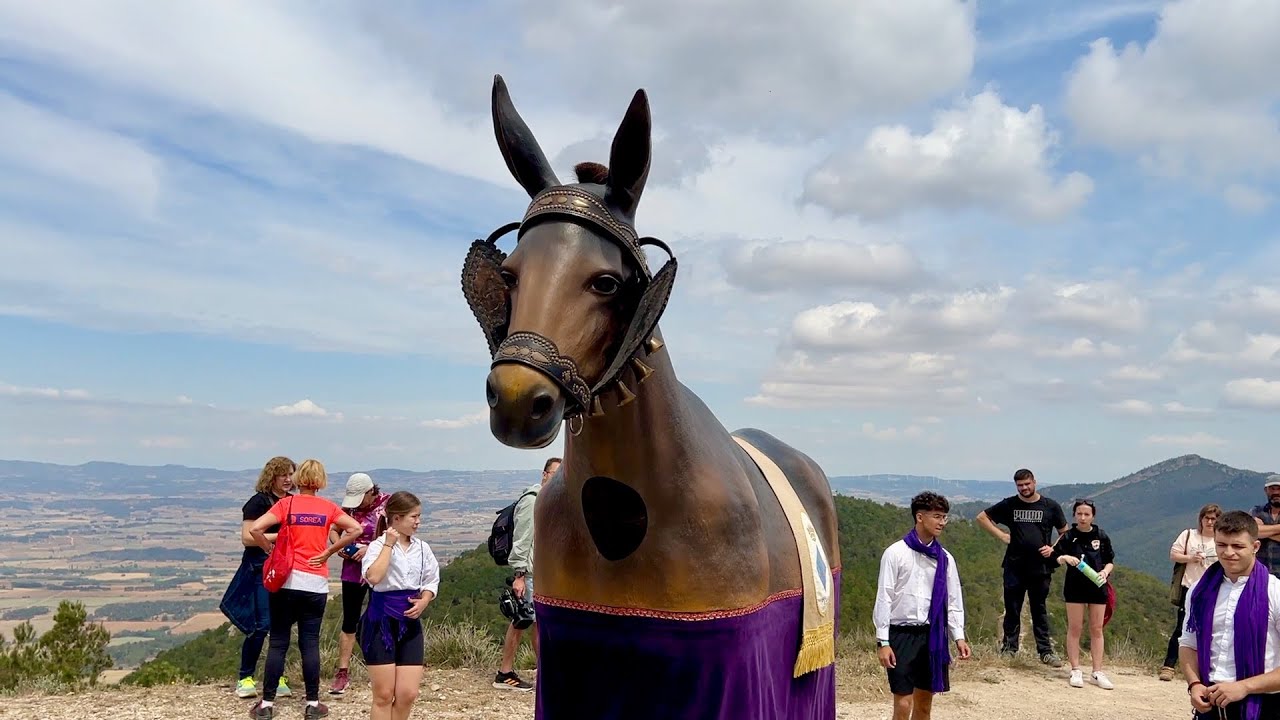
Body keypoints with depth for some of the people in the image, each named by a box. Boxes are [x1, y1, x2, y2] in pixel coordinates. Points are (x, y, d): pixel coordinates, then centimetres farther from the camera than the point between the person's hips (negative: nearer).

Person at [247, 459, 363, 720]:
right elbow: (355, 529, -6)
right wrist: (328, 552, 0)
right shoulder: (328, 507, 2)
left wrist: (272, 551, 1)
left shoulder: (286, 504, -2)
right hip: (316, 583, 1)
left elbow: (255, 529, -13)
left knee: (278, 643, 7)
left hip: (286, 580, -1)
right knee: (310, 643, 6)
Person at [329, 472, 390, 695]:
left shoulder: (388, 504, -10)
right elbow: (334, 529, 12)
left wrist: (370, 548, -25)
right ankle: (343, 672, 7)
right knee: (350, 620, 2)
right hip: (353, 570, 2)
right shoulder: (350, 505, 1)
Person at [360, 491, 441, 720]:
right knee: (384, 695, 2)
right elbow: (373, 577, -28)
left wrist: (424, 601, -6)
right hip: (382, 621, -4)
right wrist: (389, 544, -21)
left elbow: (431, 581, 14)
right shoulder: (378, 545, -9)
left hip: (410, 622, 5)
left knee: (408, 694, 1)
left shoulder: (422, 547, 6)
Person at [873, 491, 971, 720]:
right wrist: (883, 641, -11)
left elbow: (953, 600, 11)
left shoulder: (945, 558, 5)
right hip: (902, 635, -4)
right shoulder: (896, 553, -8)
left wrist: (958, 636, 0)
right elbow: (884, 599, -8)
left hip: (932, 635, 4)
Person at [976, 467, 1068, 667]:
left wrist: (1054, 549, -6)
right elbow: (982, 517, 11)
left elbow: (1065, 533, 11)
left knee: (1040, 610, 6)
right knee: (1012, 609, 6)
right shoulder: (1009, 505, 3)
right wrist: (1001, 535, 2)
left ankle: (1045, 651, 11)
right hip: (1014, 567, 1)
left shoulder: (1051, 506, 3)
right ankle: (1008, 648, 13)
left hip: (1041, 568, 0)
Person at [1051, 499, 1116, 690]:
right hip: (1075, 587, -2)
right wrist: (1065, 558, -22)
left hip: (1097, 587, 2)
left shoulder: (1101, 536, 3)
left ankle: (1098, 672, 12)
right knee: (1074, 629, 2)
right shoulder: (1068, 536, -2)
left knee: (1096, 630, 7)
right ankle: (1076, 671, 7)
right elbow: (1055, 558, -2)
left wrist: (1105, 571, -9)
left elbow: (1110, 561, 10)